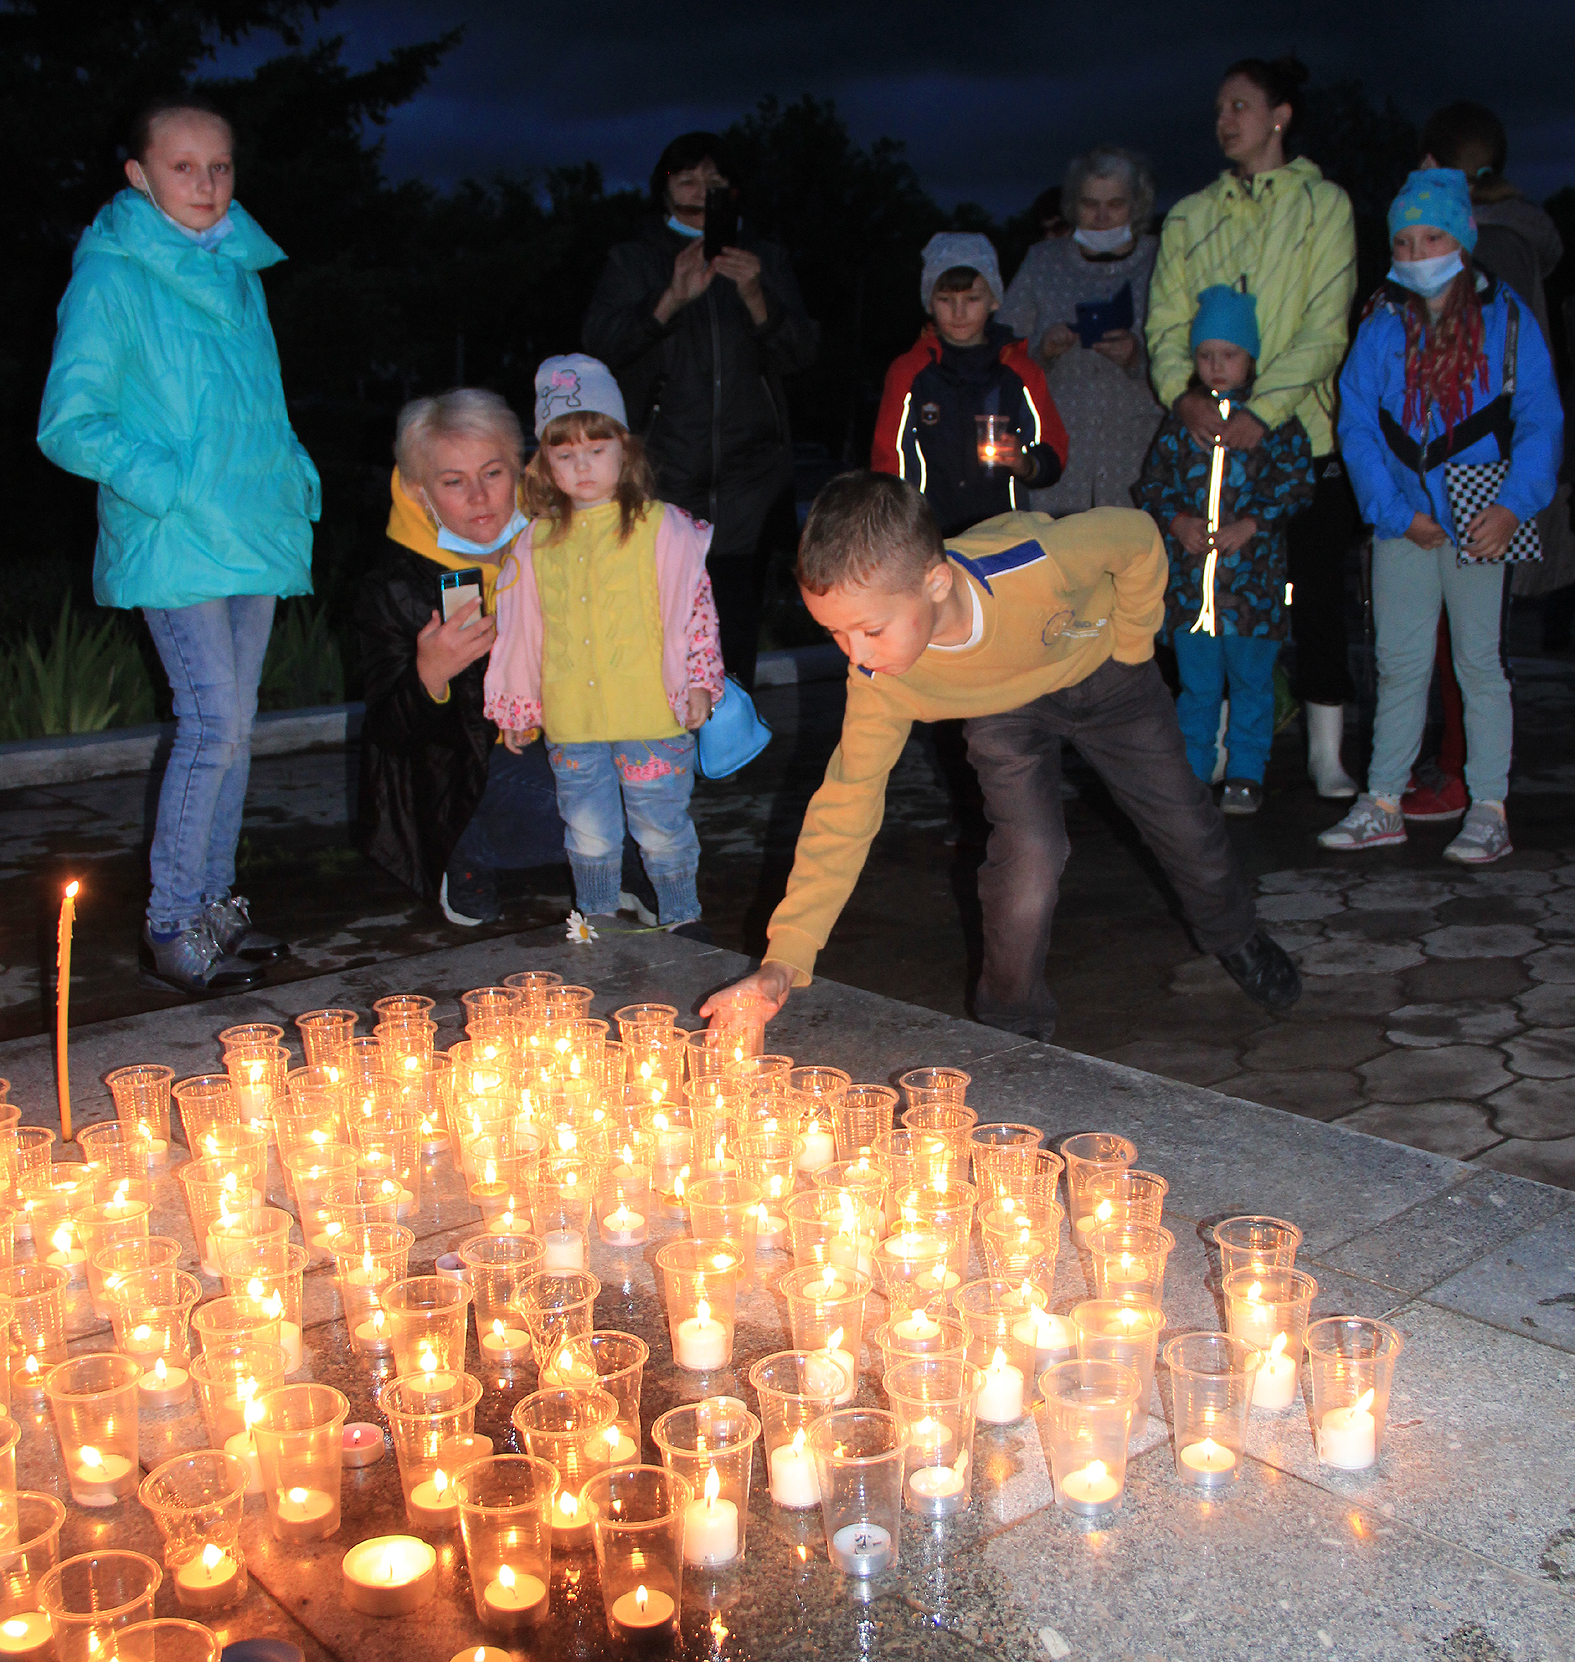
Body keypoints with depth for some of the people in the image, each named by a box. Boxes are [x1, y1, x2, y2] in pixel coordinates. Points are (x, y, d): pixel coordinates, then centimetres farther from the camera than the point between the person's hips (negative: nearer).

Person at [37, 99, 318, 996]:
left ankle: (215, 903, 21)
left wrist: (297, 482, 9)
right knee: (213, 725, -12)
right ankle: (173, 928, -1)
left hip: (251, 536, 7)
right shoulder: (110, 276, -7)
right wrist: (173, 489, -18)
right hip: (173, 547, -7)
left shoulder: (239, 271, 14)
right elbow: (69, 425, -11)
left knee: (234, 725, 10)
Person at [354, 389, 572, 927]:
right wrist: (429, 677, -36)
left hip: (556, 747, 6)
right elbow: (391, 734, -15)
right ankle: (469, 862, 0)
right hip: (461, 777, -6)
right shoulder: (393, 590, -14)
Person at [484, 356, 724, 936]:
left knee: (662, 828, 7)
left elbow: (696, 608, -3)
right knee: (587, 833, 14)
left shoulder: (662, 528, -3)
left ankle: (683, 917, 25)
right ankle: (596, 922, 31)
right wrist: (516, 705, 14)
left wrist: (699, 682, -8)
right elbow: (520, 628, 13)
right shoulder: (536, 541, 7)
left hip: (650, 713, -3)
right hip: (570, 719, 3)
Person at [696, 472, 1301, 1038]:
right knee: (1027, 855, -19)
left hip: (1104, 671, 0)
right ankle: (1012, 1030, 8)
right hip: (1004, 709, 0)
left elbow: (1138, 535, -25)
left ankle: (1236, 937, 47)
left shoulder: (1039, 563, -46)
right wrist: (785, 957, -37)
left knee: (1183, 819, 13)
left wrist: (1130, 645, -12)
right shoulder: (879, 685, -36)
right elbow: (845, 807, -30)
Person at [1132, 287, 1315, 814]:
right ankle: (1190, 771, 18)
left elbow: (1296, 481, -1)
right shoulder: (1180, 418, 8)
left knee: (1251, 677, 5)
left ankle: (1246, 774, 16)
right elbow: (1151, 482, 10)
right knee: (1195, 680, 8)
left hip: (1253, 569, -2)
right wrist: (1176, 520, -7)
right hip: (1189, 572, 2)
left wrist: (1250, 524, -11)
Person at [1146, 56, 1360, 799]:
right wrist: (1181, 391, -16)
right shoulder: (1188, 217, 14)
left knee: (1316, 595, 0)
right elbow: (1166, 322, 5)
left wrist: (1261, 408, -18)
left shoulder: (1323, 204, 4)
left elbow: (1326, 329, -5)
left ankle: (1326, 751, 10)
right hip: (1208, 436, 2)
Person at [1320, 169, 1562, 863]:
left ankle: (1489, 810, 10)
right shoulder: (1382, 325, 5)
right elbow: (1356, 424, 1)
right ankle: (1383, 804, 17)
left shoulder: (1508, 319, 0)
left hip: (1480, 523, -2)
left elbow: (1542, 424, -2)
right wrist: (1396, 513, -8)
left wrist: (1511, 506, -16)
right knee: (1399, 663, 8)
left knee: (1479, 661, 3)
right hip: (1403, 521, 2)